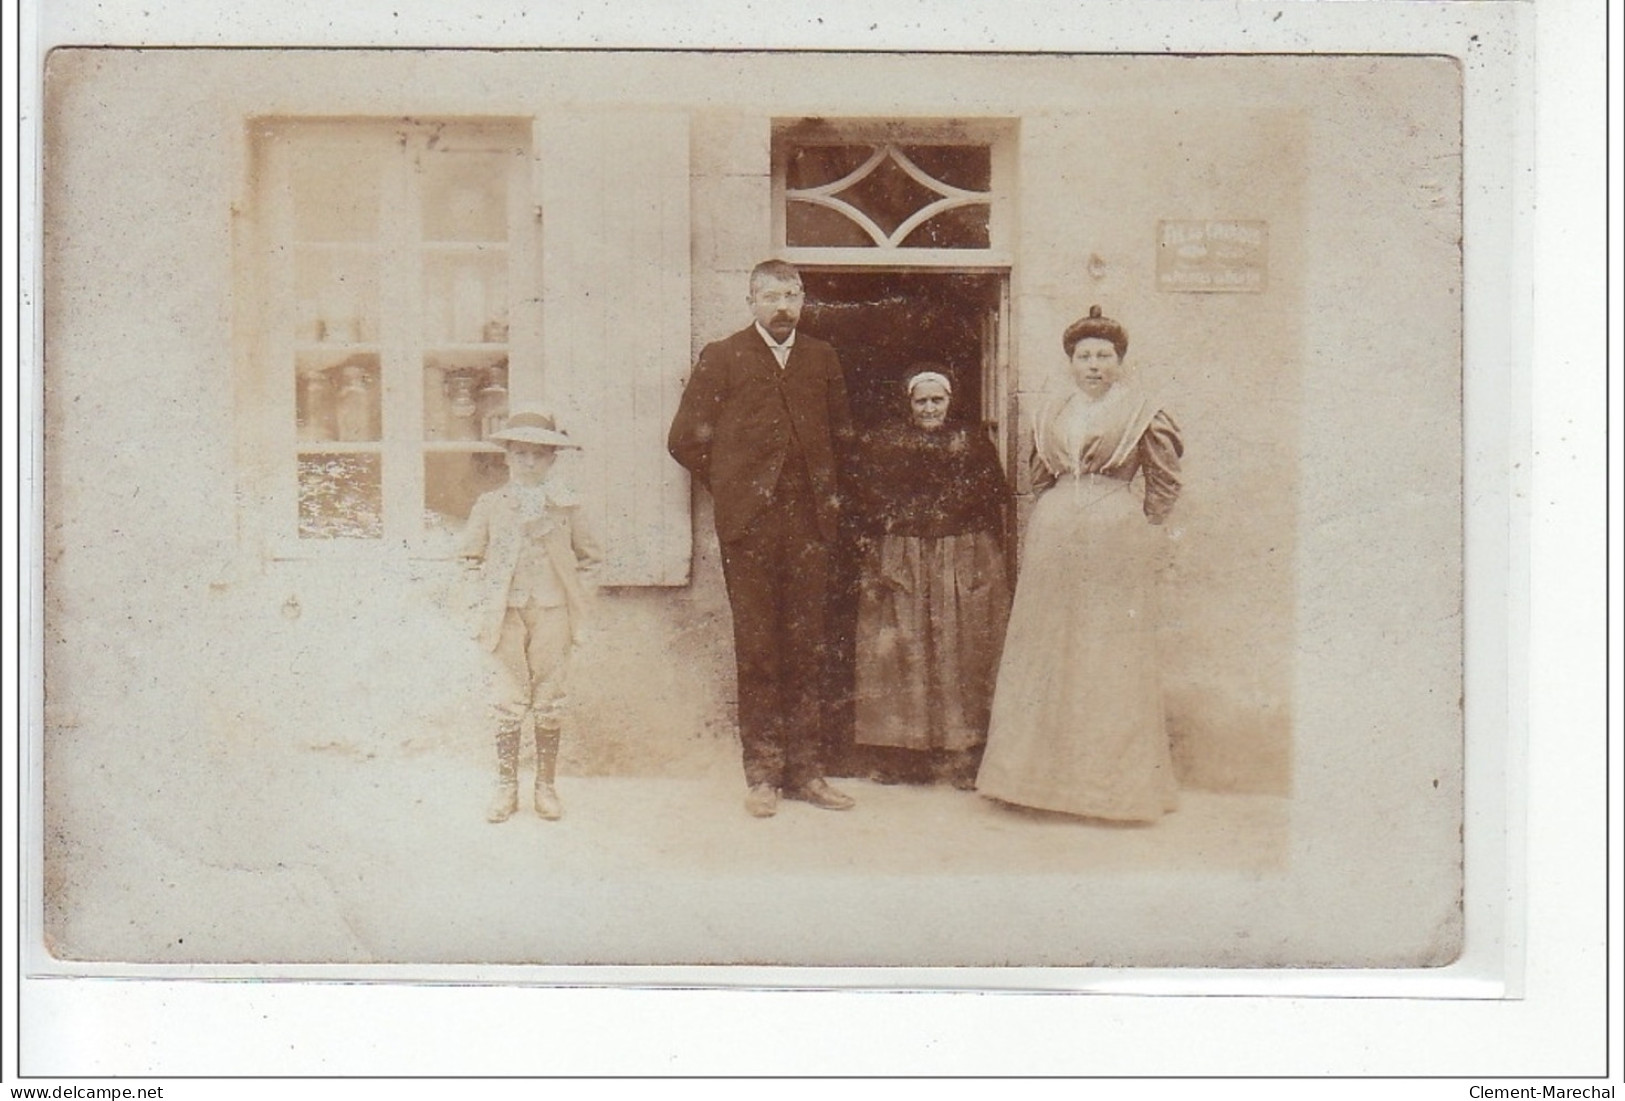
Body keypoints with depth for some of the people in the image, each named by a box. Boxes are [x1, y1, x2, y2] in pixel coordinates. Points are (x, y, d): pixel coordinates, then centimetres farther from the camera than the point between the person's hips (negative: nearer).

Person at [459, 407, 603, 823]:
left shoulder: (565, 507, 3)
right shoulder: (490, 505, 3)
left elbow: (589, 555, 12)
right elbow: (472, 555, 13)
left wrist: (571, 589, 2)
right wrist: (490, 591, 4)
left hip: (552, 612, 0)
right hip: (507, 612, 0)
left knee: (549, 699, 5)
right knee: (512, 699, 2)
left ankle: (546, 786, 14)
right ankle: (506, 787, 10)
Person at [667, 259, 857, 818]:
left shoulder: (822, 359, 13)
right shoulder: (722, 358, 3)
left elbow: (841, 433, 26)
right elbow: (685, 440, 3)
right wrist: (731, 488, 3)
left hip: (810, 522, 3)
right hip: (749, 523, -3)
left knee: (807, 647, 4)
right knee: (757, 649, 0)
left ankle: (806, 770, 11)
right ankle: (762, 774, 6)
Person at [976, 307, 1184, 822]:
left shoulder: (1140, 411, 2)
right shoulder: (1050, 414, 13)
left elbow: (1165, 482, 6)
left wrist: (1139, 530, 5)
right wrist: (1061, 515, 13)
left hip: (1116, 539, -4)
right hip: (1052, 536, 4)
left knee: (1112, 655, -2)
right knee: (1046, 650, 4)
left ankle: (1112, 778, 4)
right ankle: (1045, 772, 11)